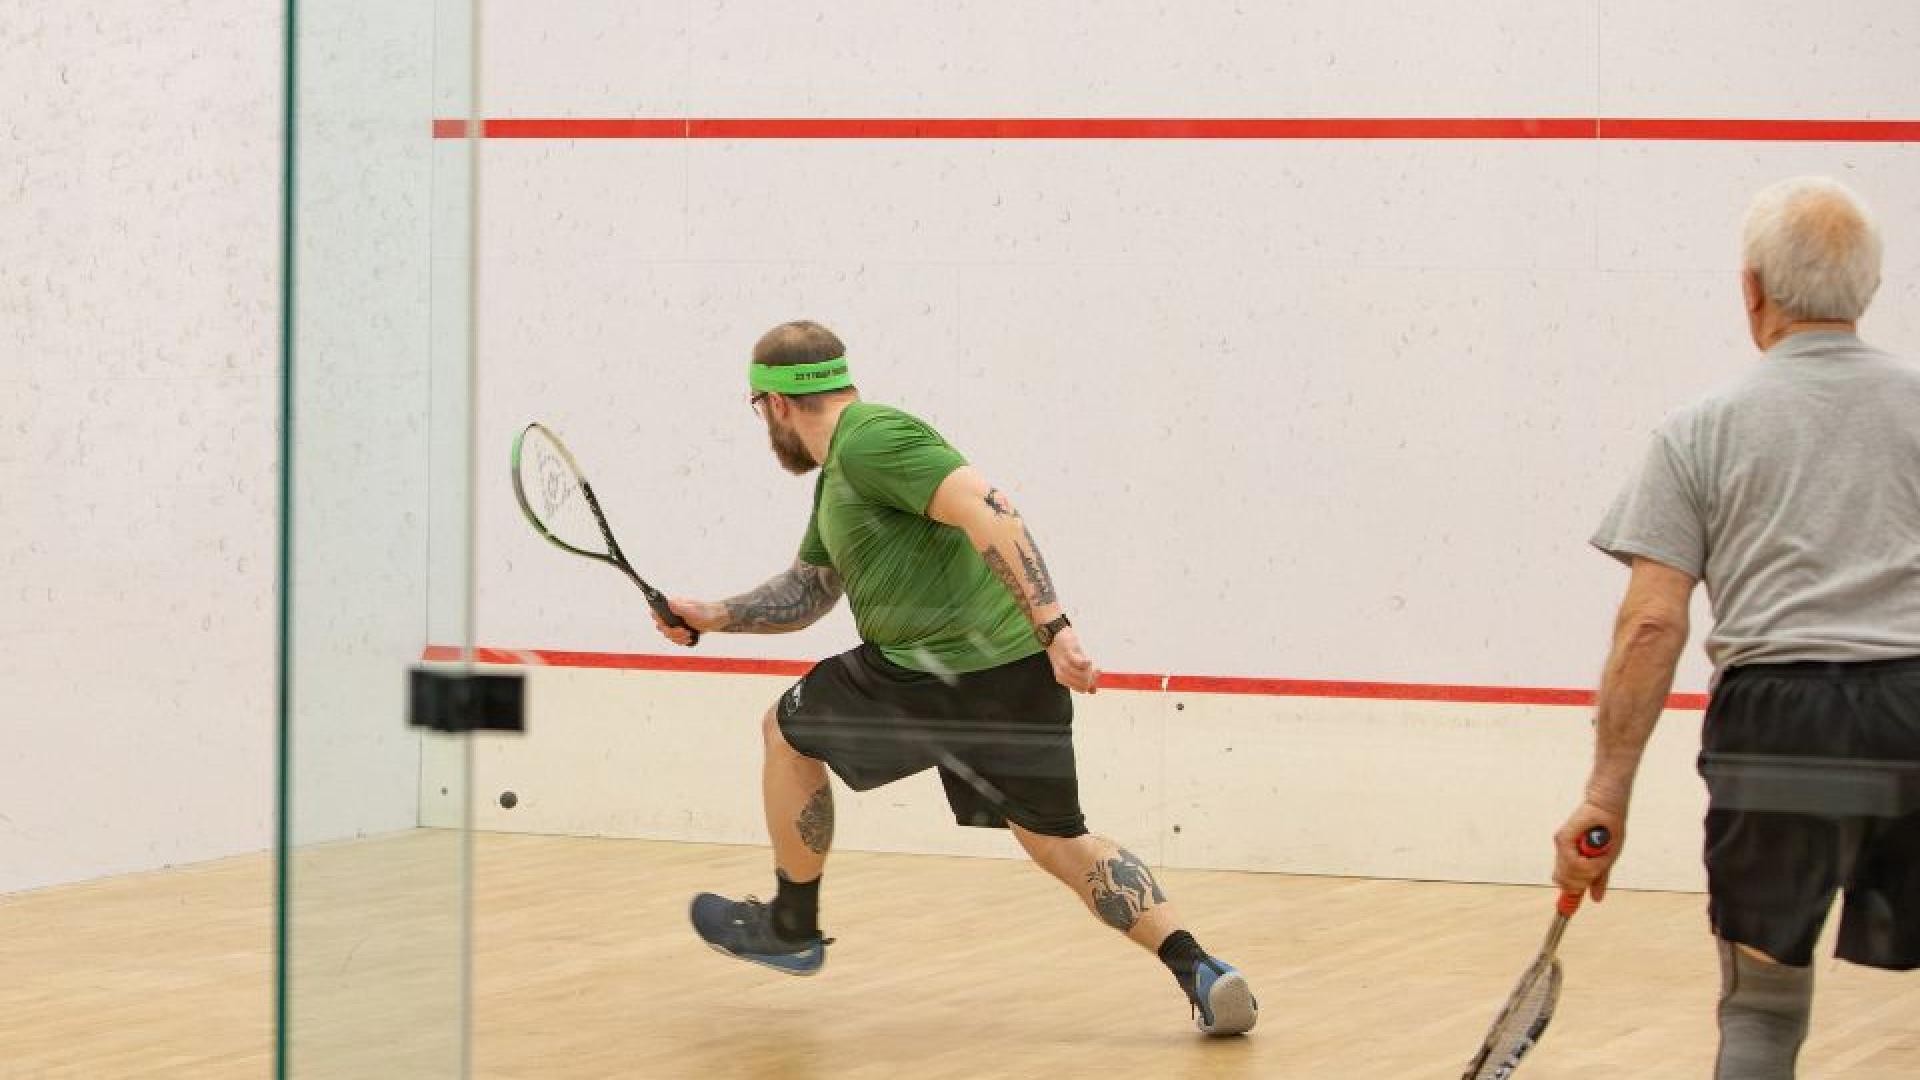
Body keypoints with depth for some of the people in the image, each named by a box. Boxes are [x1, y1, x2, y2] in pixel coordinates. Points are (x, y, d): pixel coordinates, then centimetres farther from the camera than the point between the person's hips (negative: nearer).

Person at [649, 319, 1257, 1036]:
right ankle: (1199, 970, -1)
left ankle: (792, 925, 26)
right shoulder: (838, 473, 22)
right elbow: (806, 591, 33)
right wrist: (715, 616, 19)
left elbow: (988, 511, -24)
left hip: (947, 674, -10)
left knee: (788, 729, 13)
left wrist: (1052, 624, -31)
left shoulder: (869, 439, -12)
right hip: (1023, 672, 10)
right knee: (1060, 843, 16)